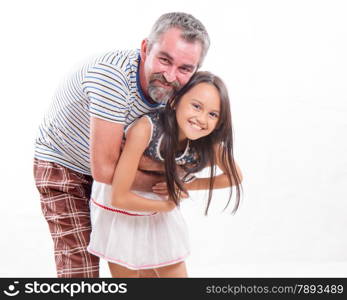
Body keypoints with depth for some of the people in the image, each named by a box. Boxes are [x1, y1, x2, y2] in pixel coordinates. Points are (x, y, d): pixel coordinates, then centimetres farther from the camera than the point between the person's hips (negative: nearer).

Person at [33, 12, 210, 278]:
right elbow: (105, 170, -36)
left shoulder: (171, 89, -18)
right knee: (81, 268, -10)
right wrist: (164, 184, -24)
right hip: (63, 164, -6)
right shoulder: (112, 75, -38)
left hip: (107, 166, 6)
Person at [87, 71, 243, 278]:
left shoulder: (208, 143, -20)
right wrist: (169, 205, -16)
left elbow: (235, 176, -2)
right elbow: (119, 197, -29)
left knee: (177, 273, 11)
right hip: (120, 212, -4)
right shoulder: (145, 129, -34)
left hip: (160, 215, 4)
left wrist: (186, 185, -15)